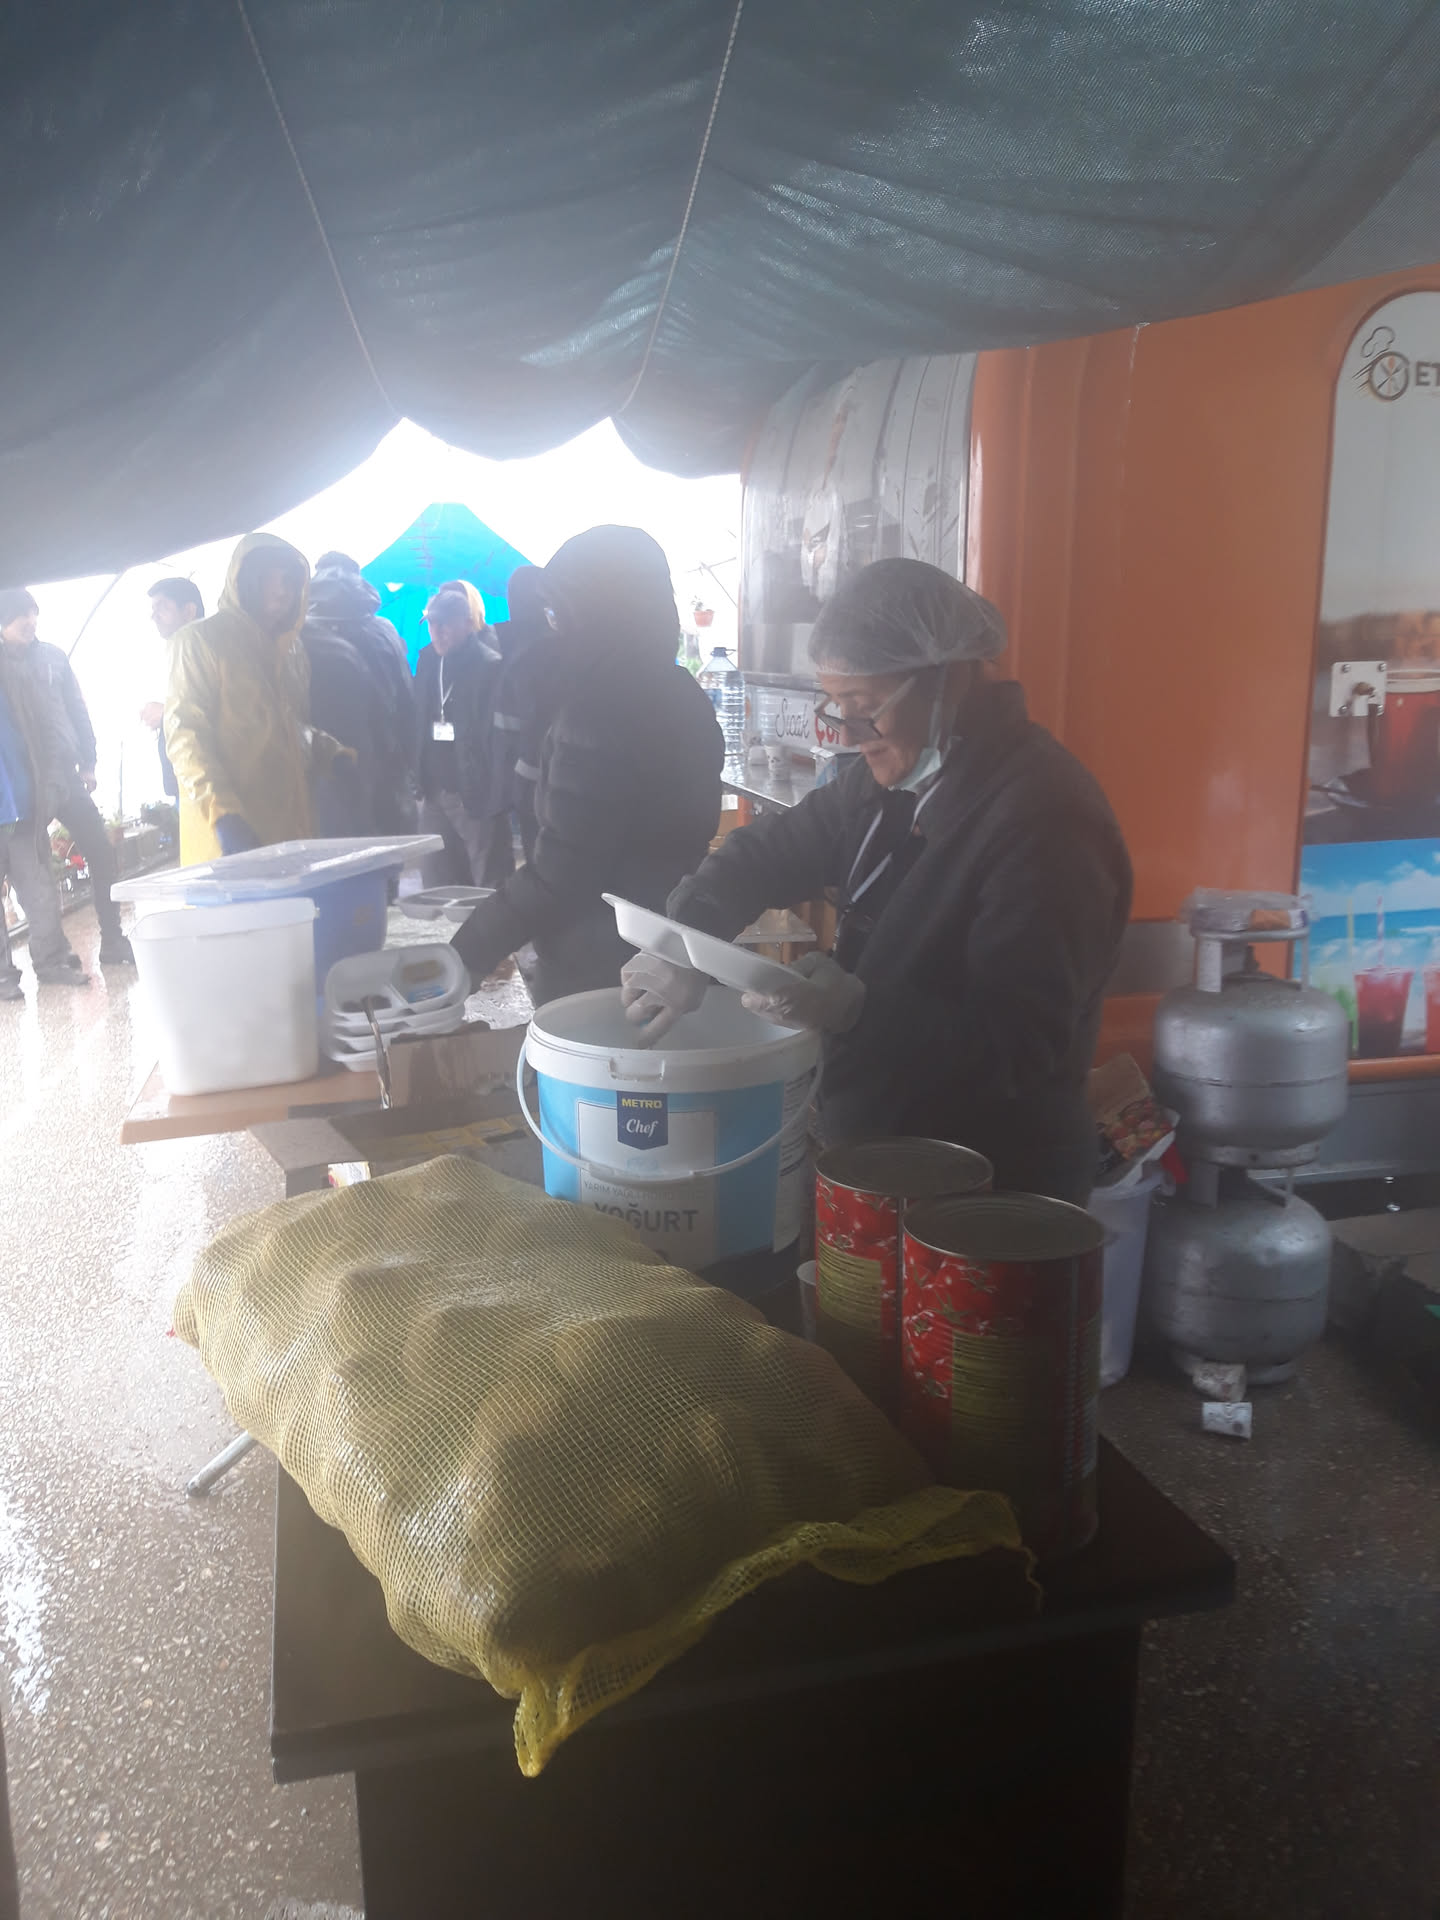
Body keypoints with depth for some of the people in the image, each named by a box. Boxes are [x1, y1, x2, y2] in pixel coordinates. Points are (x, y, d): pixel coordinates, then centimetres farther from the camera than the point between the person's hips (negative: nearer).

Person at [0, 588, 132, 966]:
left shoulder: (52, 655, 10)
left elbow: (78, 710, 13)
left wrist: (87, 763, 9)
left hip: (66, 775, 3)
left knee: (101, 852, -1)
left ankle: (112, 940, 9)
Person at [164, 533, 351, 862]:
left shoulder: (290, 647, 20)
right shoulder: (201, 640, 0)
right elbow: (184, 736, -9)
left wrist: (330, 752, 8)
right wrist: (223, 815, -23)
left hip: (291, 828, 6)